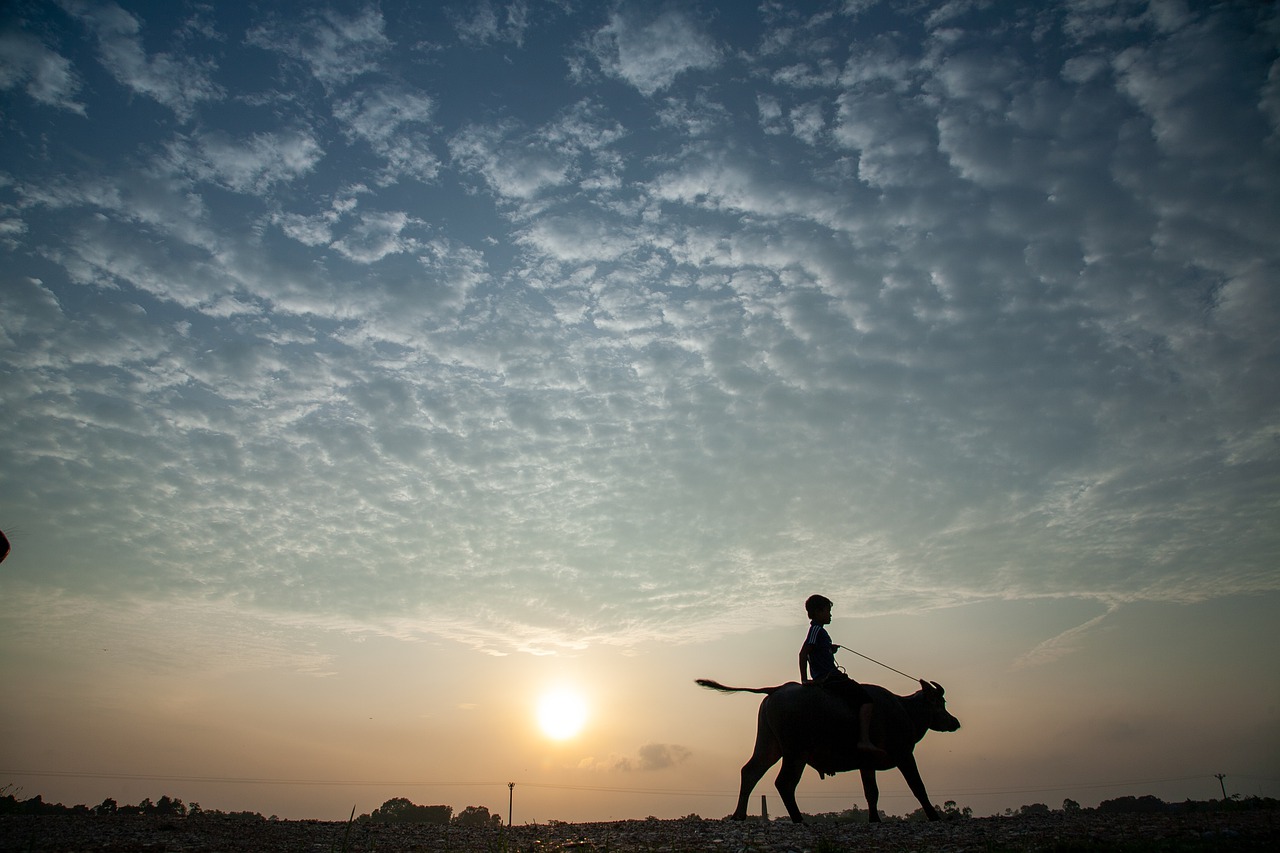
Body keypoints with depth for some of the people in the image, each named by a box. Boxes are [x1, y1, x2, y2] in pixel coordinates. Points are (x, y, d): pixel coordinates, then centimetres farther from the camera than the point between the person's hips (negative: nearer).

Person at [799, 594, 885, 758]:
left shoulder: (819, 631, 20)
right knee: (866, 699, -19)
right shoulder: (817, 629, -10)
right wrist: (804, 680, -18)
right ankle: (864, 740, -30)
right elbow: (803, 653, -19)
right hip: (829, 678, -11)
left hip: (825, 678, 11)